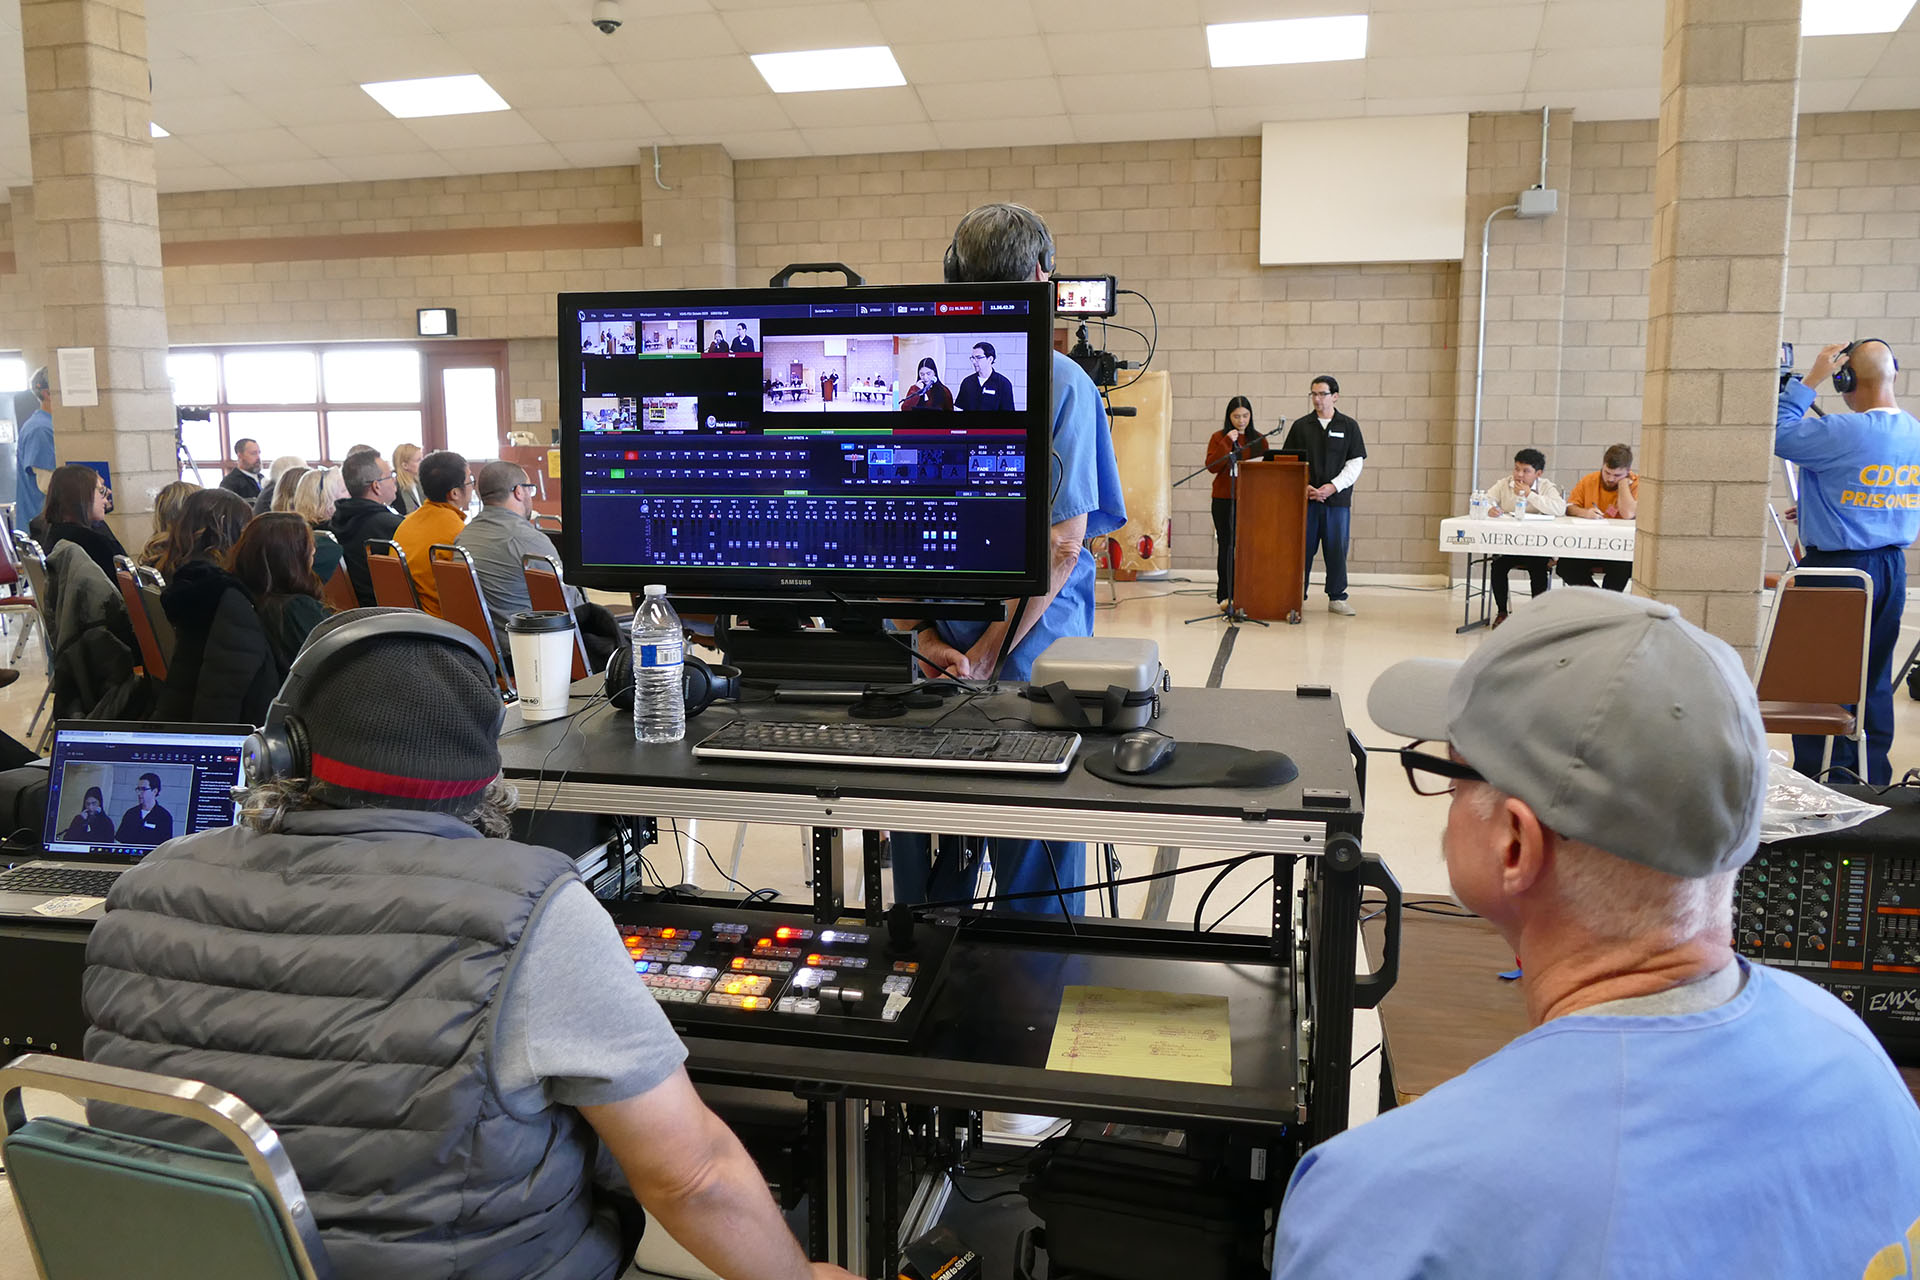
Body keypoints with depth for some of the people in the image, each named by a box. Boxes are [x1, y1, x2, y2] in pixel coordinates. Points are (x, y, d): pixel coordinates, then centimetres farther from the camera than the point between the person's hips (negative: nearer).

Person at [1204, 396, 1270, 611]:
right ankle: (1225, 596, 4)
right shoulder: (1218, 438, 3)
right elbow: (1212, 466, -9)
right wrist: (1227, 443, -15)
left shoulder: (1259, 439, 10)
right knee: (1226, 546, 0)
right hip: (1224, 500, -1)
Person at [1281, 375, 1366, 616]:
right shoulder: (1300, 426, 8)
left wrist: (1334, 486, -11)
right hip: (1305, 498, 0)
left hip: (1337, 499, 0)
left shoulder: (1349, 426, 6)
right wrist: (1303, 487, -9)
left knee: (1337, 548, 2)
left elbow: (1356, 463, 2)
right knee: (1303, 547, 2)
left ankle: (1337, 597, 11)